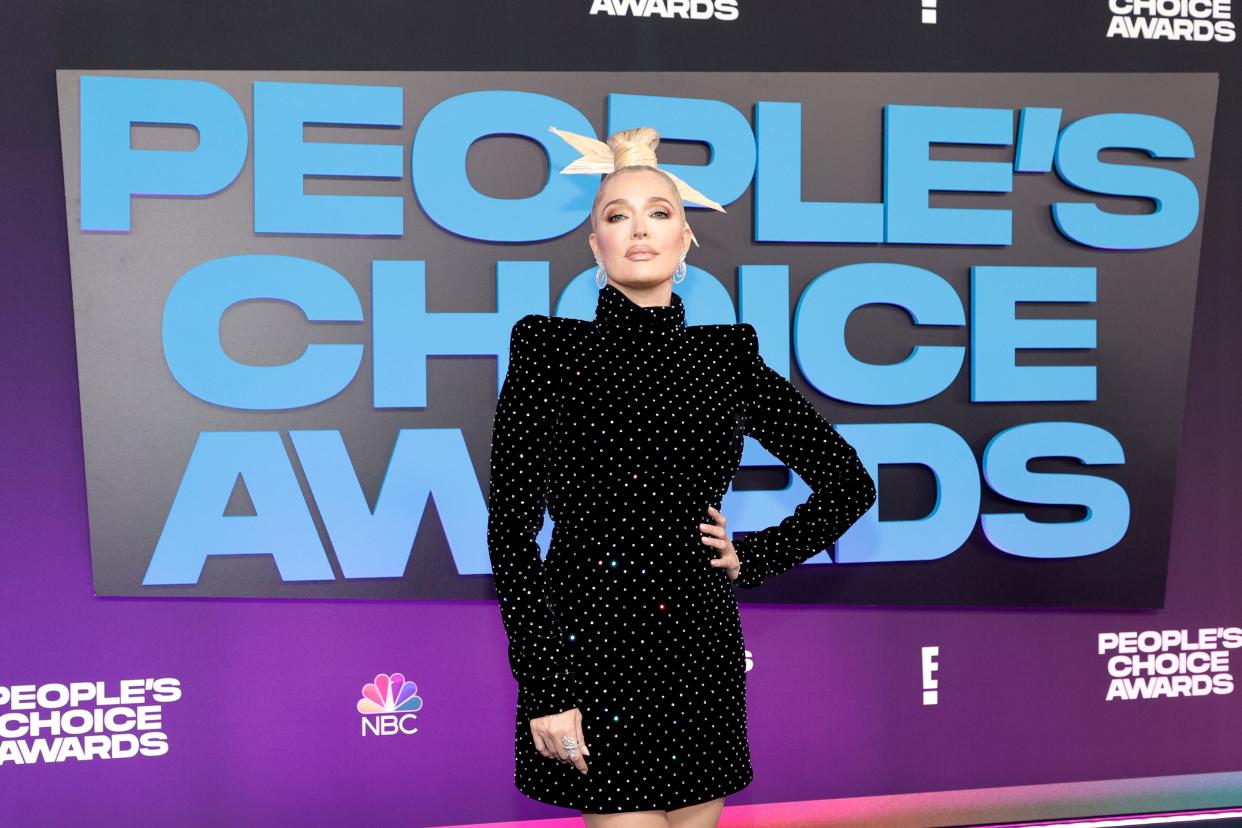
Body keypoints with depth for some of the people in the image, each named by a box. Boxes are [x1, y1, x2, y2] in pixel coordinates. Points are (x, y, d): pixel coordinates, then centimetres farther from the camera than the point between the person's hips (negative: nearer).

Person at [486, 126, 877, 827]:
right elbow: (512, 528, -7)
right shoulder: (550, 351, -3)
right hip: (592, 644, -3)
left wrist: (752, 560, 4)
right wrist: (544, 689, -12)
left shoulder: (729, 359, 4)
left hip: (700, 644, 3)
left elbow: (849, 483, 12)